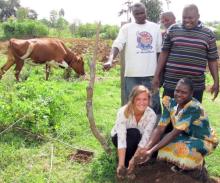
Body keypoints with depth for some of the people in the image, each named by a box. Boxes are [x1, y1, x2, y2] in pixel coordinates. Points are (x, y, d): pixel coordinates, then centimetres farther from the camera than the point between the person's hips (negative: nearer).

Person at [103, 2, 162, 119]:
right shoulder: (126, 28, 0)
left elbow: (159, 50, 12)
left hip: (151, 74, 2)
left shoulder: (155, 27, 9)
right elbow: (117, 45, -14)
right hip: (132, 74, -2)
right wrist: (110, 60, -33)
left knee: (154, 105, 12)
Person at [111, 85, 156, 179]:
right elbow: (121, 138, -40)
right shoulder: (123, 112, -32)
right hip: (118, 137, -3)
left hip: (136, 140, 3)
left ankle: (130, 163, 1)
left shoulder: (151, 115, -25)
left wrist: (134, 159, -41)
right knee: (134, 133, -34)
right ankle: (126, 164, -17)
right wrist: (121, 164, -47)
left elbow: (145, 138, -32)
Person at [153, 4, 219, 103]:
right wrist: (157, 76, 4)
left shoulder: (208, 34, 4)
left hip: (196, 86, 0)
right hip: (171, 83, 0)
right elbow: (164, 53, 7)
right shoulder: (173, 29, 4)